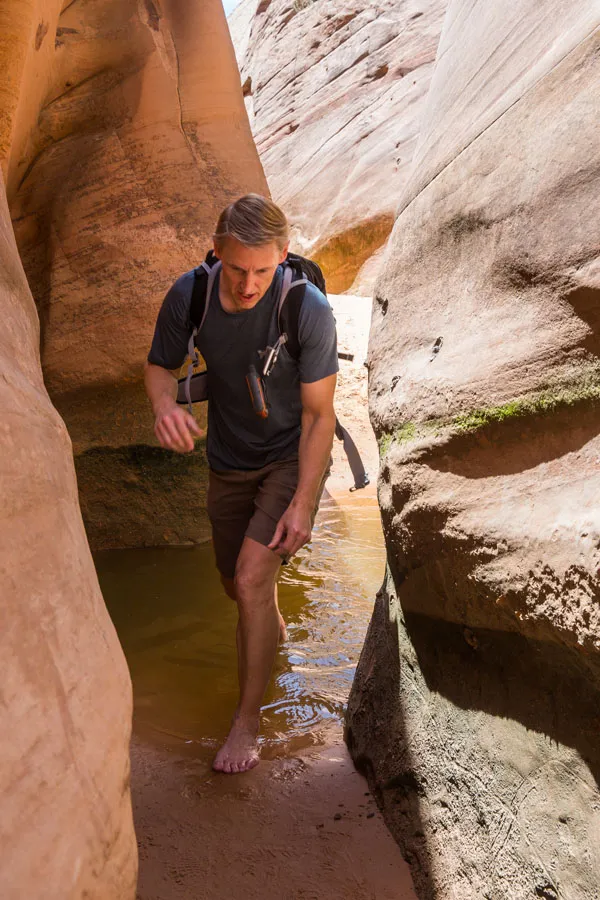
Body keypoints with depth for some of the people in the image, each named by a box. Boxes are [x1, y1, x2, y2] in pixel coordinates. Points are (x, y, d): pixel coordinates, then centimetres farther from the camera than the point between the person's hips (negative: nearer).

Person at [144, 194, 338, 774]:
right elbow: (160, 366, -1)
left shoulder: (308, 309, -26)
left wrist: (303, 503, -22)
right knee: (236, 585, 17)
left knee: (252, 577, -19)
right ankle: (274, 629, 54)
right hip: (228, 461, 4)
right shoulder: (188, 296, -17)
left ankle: (248, 720, 1)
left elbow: (318, 414, -19)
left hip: (292, 458, -4)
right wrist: (164, 406, -26)